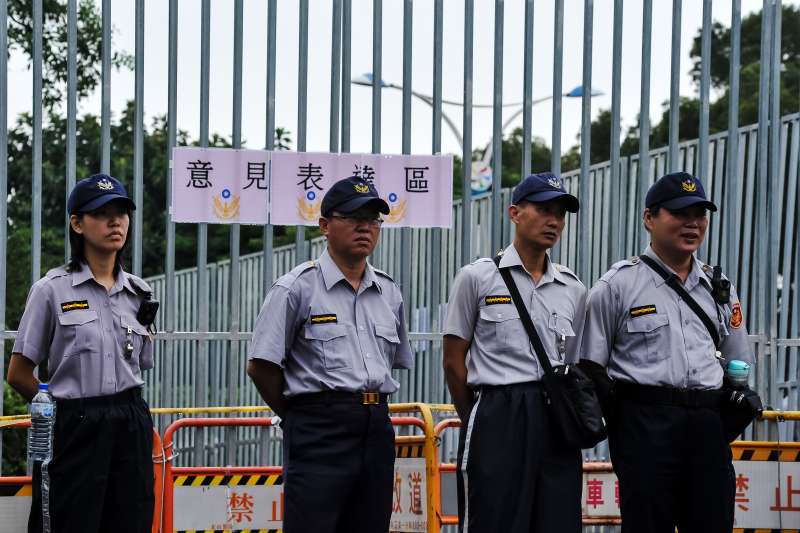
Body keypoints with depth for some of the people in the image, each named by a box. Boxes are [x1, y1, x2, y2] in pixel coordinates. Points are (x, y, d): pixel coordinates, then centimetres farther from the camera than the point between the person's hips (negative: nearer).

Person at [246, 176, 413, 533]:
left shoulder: (389, 292, 14)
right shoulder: (296, 288, -4)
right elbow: (261, 367, -4)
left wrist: (371, 413, 15)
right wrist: (302, 416, 4)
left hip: (376, 432, 6)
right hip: (318, 434, -6)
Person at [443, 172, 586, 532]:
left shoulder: (574, 290, 13)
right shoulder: (477, 277, 0)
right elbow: (454, 361, 3)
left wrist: (564, 420, 13)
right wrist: (483, 420, 7)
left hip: (557, 421, 5)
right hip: (498, 416, -4)